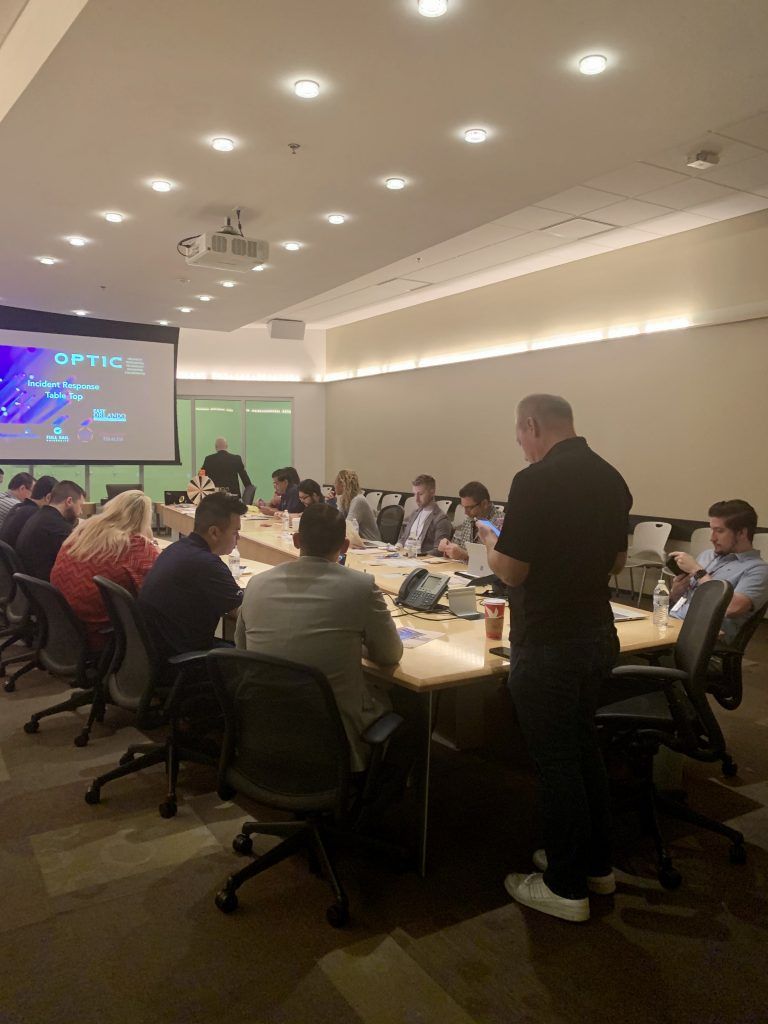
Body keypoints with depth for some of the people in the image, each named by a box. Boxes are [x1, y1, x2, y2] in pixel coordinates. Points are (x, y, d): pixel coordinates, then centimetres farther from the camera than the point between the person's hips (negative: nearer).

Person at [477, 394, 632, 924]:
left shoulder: (536, 481, -20)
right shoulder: (612, 478, 4)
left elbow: (512, 572, -18)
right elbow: (617, 562, 13)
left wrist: (490, 541, 2)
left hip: (549, 642, -8)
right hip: (598, 633, 8)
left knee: (556, 759, 6)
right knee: (585, 744, 22)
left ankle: (566, 886, 23)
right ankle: (596, 863, 38)